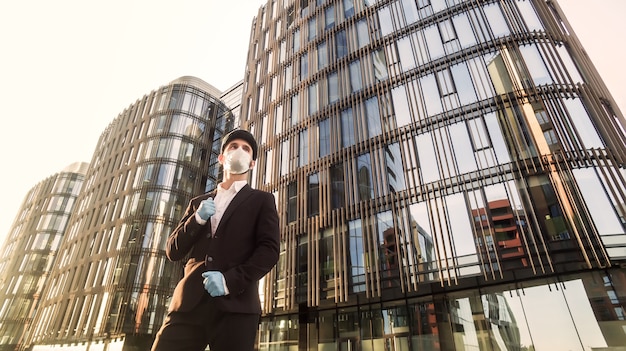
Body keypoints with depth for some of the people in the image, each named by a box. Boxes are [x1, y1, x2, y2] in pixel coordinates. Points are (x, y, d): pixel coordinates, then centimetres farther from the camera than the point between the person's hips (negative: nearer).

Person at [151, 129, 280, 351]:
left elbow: (269, 249, 0)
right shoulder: (199, 203, 21)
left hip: (235, 306, -3)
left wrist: (231, 280, -14)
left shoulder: (261, 201, 11)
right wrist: (197, 219, -1)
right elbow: (173, 251, 16)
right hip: (189, 303, 3)